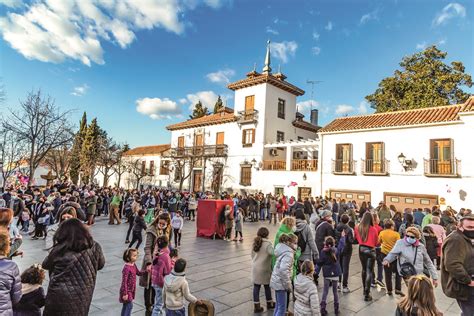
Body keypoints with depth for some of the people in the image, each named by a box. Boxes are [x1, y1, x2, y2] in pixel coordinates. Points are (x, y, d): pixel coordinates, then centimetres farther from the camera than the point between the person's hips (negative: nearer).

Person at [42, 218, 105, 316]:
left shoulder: (59, 249, -13)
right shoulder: (94, 247, -10)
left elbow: (45, 265, 7)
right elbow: (100, 264, 7)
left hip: (58, 295, -1)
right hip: (81, 298, 1)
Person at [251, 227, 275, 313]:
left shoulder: (255, 243, 4)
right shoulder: (267, 244, -16)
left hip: (255, 268, 5)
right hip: (264, 269, -5)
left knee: (256, 286, 9)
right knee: (267, 286, 14)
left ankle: (256, 306, 14)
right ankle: (269, 303, 31)